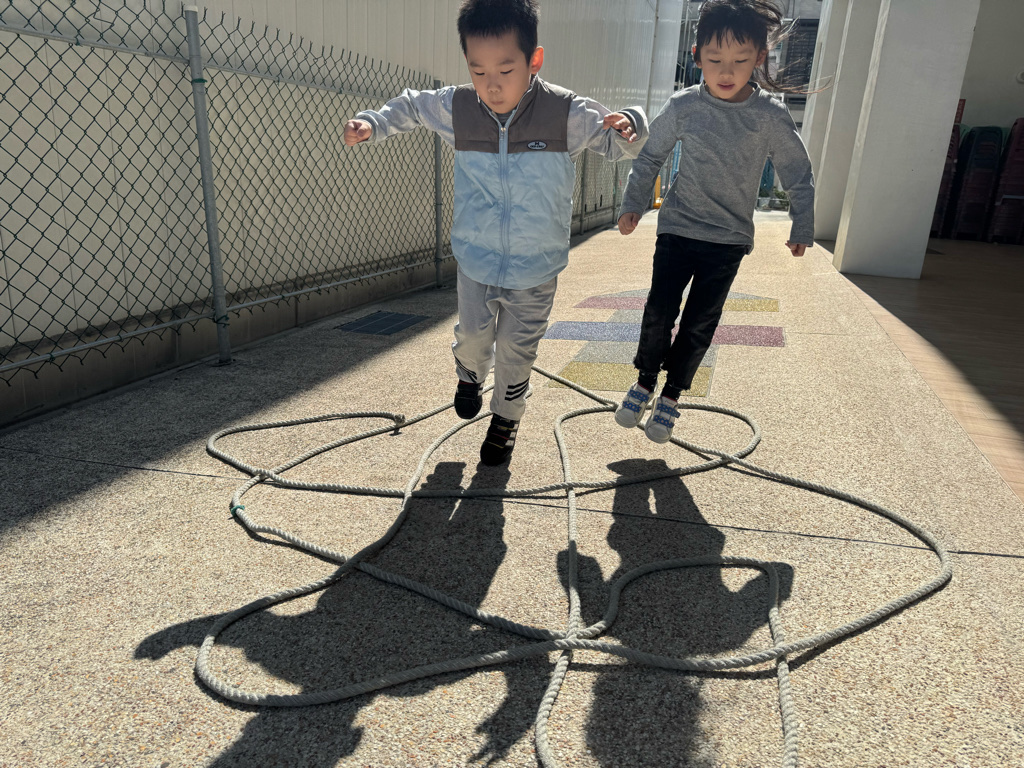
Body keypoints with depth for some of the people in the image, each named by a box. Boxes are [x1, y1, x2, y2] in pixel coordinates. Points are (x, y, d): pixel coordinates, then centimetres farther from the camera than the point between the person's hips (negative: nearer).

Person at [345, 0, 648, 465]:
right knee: (473, 334, 11)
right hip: (475, 259, 2)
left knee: (516, 350, 9)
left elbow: (618, 145, -5)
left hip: (536, 269, -1)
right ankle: (470, 376, 49)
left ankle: (506, 418, 36)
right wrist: (372, 124, -4)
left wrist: (629, 126, -29)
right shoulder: (456, 108, -8)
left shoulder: (566, 113, -14)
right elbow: (411, 107, 12)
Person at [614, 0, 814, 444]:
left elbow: (798, 174, 3)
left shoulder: (770, 116, -7)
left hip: (729, 240, 0)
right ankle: (644, 383, 22)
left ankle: (671, 396, 21)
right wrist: (633, 205, 7)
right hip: (677, 228, 0)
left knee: (700, 324, 4)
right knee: (659, 311, -2)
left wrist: (802, 227, 5)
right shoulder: (683, 107, -6)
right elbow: (650, 157, 9)